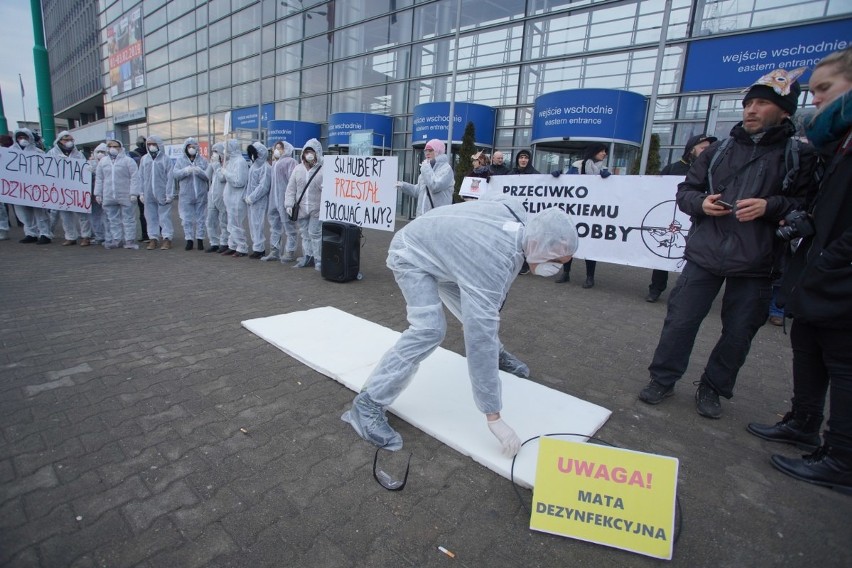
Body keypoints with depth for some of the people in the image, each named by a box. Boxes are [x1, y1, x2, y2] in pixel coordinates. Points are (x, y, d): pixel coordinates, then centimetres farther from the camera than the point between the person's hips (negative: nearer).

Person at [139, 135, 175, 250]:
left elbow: (170, 178, -5)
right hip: (148, 194, 4)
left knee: (165, 217, -2)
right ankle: (153, 238, 13)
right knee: (151, 217, 7)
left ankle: (167, 239, 2)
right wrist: (141, 192, 6)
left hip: (162, 194, -4)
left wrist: (169, 194, -10)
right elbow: (141, 177, 12)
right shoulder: (144, 159, 11)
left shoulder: (166, 159, -1)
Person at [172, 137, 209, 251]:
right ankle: (189, 240, 9)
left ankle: (200, 240, 13)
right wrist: (185, 171, -20)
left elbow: (208, 176, -2)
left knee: (200, 218, 5)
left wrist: (200, 171, -22)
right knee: (187, 219, 2)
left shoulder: (203, 160, 7)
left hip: (201, 195, 0)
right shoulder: (180, 160, 8)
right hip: (185, 195, 1)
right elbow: (175, 174, -2)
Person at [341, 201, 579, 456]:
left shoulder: (520, 216, -17)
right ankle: (369, 403, -16)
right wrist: (494, 417, -39)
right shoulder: (493, 260, -42)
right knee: (429, 329, -26)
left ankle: (497, 354, 49)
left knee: (478, 310, 17)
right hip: (412, 255, -9)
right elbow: (480, 337, -44)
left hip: (440, 248, 9)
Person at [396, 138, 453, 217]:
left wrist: (426, 168, -12)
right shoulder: (428, 167, 19)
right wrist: (403, 185, 12)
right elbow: (418, 191, 23)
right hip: (423, 214, 9)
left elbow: (435, 186, -23)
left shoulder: (446, 168, -7)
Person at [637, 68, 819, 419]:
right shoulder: (720, 150, 11)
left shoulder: (799, 155, 3)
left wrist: (771, 206, -18)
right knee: (680, 320, 3)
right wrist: (701, 202, -6)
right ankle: (662, 380, 18)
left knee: (738, 333, 7)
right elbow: (685, 190, 15)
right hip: (704, 255, 2)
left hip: (755, 264, -1)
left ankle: (712, 389, 25)